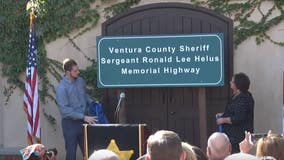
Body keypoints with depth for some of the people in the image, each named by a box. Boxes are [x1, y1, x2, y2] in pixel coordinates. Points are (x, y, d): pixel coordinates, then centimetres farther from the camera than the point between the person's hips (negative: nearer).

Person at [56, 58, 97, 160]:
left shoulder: (81, 81, 3)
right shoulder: (62, 88, -17)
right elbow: (64, 109, -21)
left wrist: (92, 102, 4)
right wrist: (83, 117, -22)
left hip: (83, 121, 6)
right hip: (70, 123, -6)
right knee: (71, 152, 3)